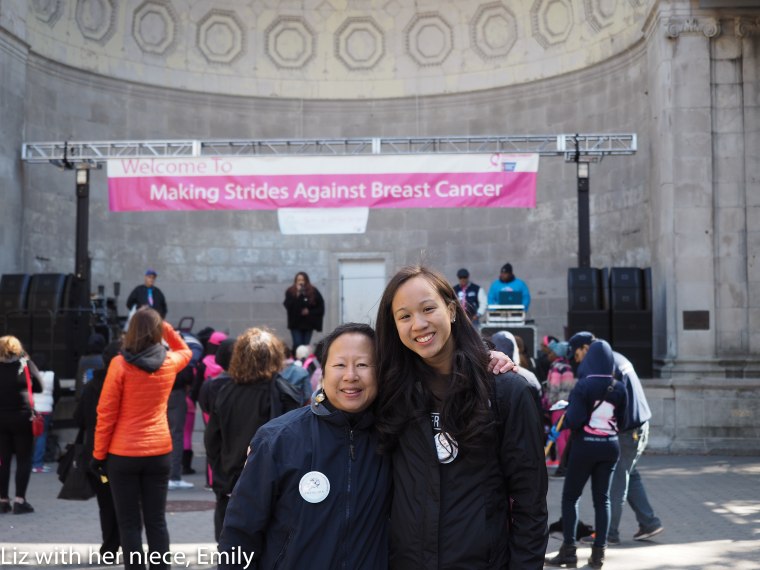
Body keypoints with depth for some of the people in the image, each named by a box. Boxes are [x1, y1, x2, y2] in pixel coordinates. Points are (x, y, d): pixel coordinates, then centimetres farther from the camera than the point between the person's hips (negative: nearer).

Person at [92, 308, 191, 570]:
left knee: (129, 523, 4)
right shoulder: (170, 362, 0)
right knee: (157, 521, 10)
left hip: (123, 454, -3)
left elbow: (106, 413, -8)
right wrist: (165, 327, 19)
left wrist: (99, 454, 0)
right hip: (159, 452, 3)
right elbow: (185, 351, 27)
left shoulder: (120, 364, -10)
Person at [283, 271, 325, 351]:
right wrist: (297, 295, -21)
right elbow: (288, 306, -15)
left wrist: (309, 312, -7)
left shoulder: (313, 291, 0)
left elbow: (321, 307, 5)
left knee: (306, 345, 4)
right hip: (296, 323, -1)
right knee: (297, 345, -10)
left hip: (308, 323, 1)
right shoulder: (290, 291, -2)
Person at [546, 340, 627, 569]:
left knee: (570, 497, 6)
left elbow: (573, 421, -19)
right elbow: (621, 420, 7)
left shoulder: (583, 386, -14)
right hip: (610, 447, 4)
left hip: (585, 446, -4)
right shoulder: (619, 388, -1)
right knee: (602, 498, 11)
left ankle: (568, 551, 4)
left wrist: (567, 410, 1)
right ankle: (599, 552, 11)